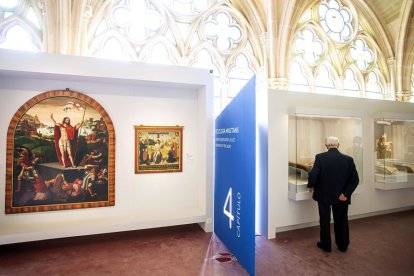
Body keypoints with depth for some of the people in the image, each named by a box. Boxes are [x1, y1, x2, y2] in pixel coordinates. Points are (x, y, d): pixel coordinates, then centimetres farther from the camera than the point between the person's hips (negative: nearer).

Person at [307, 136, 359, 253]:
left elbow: (313, 175, -19)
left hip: (324, 195, -2)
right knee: (342, 221, 20)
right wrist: (346, 193, -7)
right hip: (341, 196, 3)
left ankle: (326, 245, 26)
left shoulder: (320, 157, -15)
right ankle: (343, 245, 35)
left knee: (325, 221, 14)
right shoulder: (348, 159, -5)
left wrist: (311, 186, -1)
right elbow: (355, 179, -8)